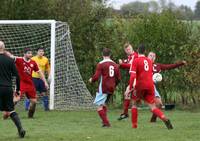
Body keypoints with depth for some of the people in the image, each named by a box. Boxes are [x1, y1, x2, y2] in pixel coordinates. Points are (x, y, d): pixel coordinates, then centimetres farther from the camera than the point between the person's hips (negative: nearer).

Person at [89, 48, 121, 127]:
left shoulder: (101, 64, -9)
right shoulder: (115, 65, 9)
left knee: (99, 106, -3)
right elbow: (118, 78, 12)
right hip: (111, 89, 6)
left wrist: (91, 80, 8)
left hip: (103, 88, -6)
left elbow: (96, 76, -14)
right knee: (103, 104, 23)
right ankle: (105, 121, 20)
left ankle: (106, 123, -14)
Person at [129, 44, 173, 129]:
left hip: (140, 85, -3)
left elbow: (133, 75, -12)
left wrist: (130, 88, -12)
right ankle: (165, 119, -22)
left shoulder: (136, 61, -3)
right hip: (150, 85, 3)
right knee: (153, 107, 2)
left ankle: (134, 125, 11)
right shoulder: (149, 61, 13)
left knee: (134, 103, 17)